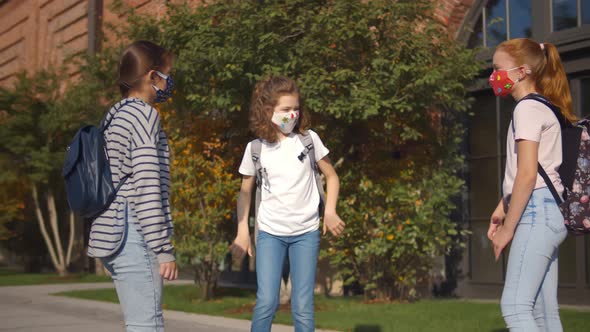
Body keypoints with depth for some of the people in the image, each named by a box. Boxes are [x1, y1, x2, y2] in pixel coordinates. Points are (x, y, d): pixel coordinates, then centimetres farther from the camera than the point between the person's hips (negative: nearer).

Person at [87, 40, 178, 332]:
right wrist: (164, 248, -17)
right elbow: (147, 186, -17)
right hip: (135, 235, -9)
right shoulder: (144, 114, -10)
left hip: (112, 234, 10)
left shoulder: (115, 116, 18)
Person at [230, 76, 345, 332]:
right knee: (266, 302, -9)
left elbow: (331, 176, 9)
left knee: (303, 306, -1)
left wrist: (330, 212, -4)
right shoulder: (255, 149, -2)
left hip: (306, 233, 0)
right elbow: (245, 191, 10)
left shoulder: (308, 139, -2)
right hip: (270, 233, 0)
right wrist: (243, 231, 3)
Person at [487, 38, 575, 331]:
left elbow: (527, 174, -17)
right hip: (546, 211, 10)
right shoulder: (542, 107, 19)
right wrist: (502, 209, 19)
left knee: (514, 307, -14)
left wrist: (507, 228, -14)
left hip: (537, 210, -10)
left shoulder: (528, 108, -9)